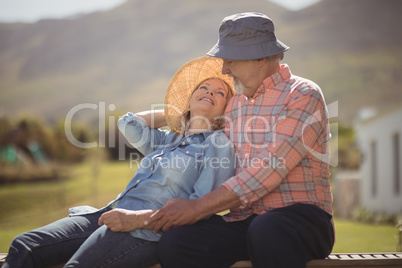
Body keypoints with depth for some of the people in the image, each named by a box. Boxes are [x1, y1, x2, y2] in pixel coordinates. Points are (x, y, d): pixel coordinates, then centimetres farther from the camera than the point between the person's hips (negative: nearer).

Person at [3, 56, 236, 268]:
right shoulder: (167, 140, 29)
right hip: (112, 214, 7)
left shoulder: (219, 143, 6)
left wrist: (139, 218, -17)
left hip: (147, 230, -7)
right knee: (23, 246, -14)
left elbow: (202, 205, -6)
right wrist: (177, 111, 32)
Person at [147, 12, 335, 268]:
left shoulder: (303, 95, -5)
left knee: (266, 230, -41)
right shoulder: (235, 105, 20)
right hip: (243, 219, 6)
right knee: (174, 243, -23)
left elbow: (268, 170, -15)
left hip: (301, 215, -6)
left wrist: (197, 208, -16)